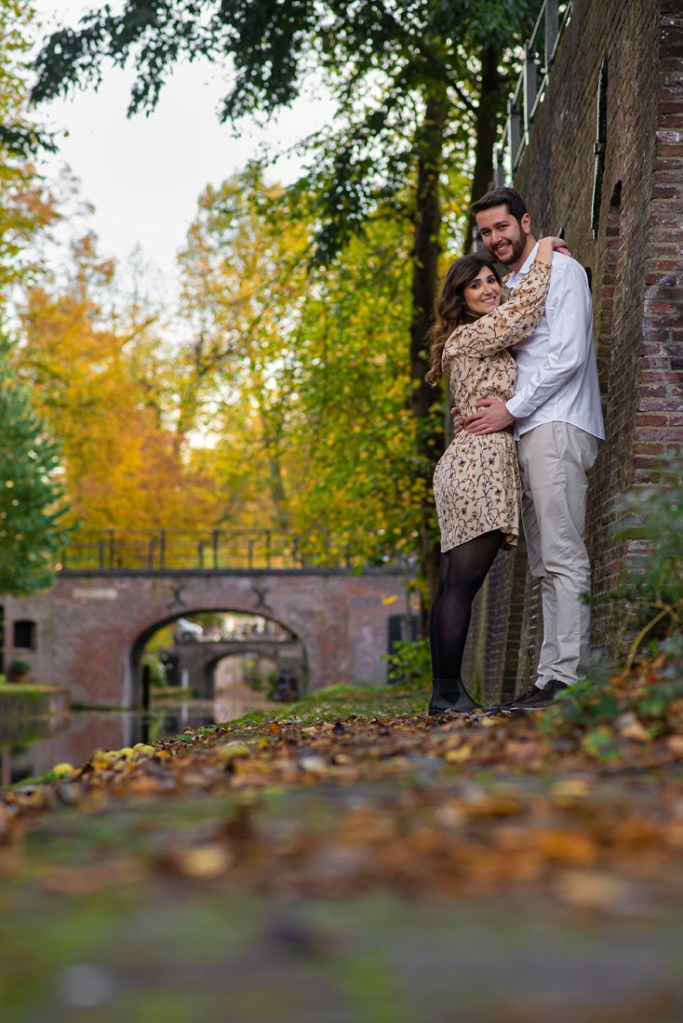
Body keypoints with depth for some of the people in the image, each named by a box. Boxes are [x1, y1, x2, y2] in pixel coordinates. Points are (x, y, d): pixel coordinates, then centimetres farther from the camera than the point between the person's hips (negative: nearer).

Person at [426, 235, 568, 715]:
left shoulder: (490, 341, 23)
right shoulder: (470, 335, -5)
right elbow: (523, 314, -16)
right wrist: (543, 255, -3)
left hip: (463, 463, 10)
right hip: (482, 460, -10)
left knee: (453, 585, 6)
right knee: (463, 582, -13)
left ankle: (445, 692, 8)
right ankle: (448, 691, -14)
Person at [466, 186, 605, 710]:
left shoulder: (562, 270, -1)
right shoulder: (510, 288, 25)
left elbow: (568, 356, -11)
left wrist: (511, 410, -11)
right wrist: (489, 404, 8)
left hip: (558, 427, -9)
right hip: (528, 432, 9)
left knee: (563, 559, -13)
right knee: (545, 565, 4)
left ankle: (566, 677, -16)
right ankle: (552, 677, 4)